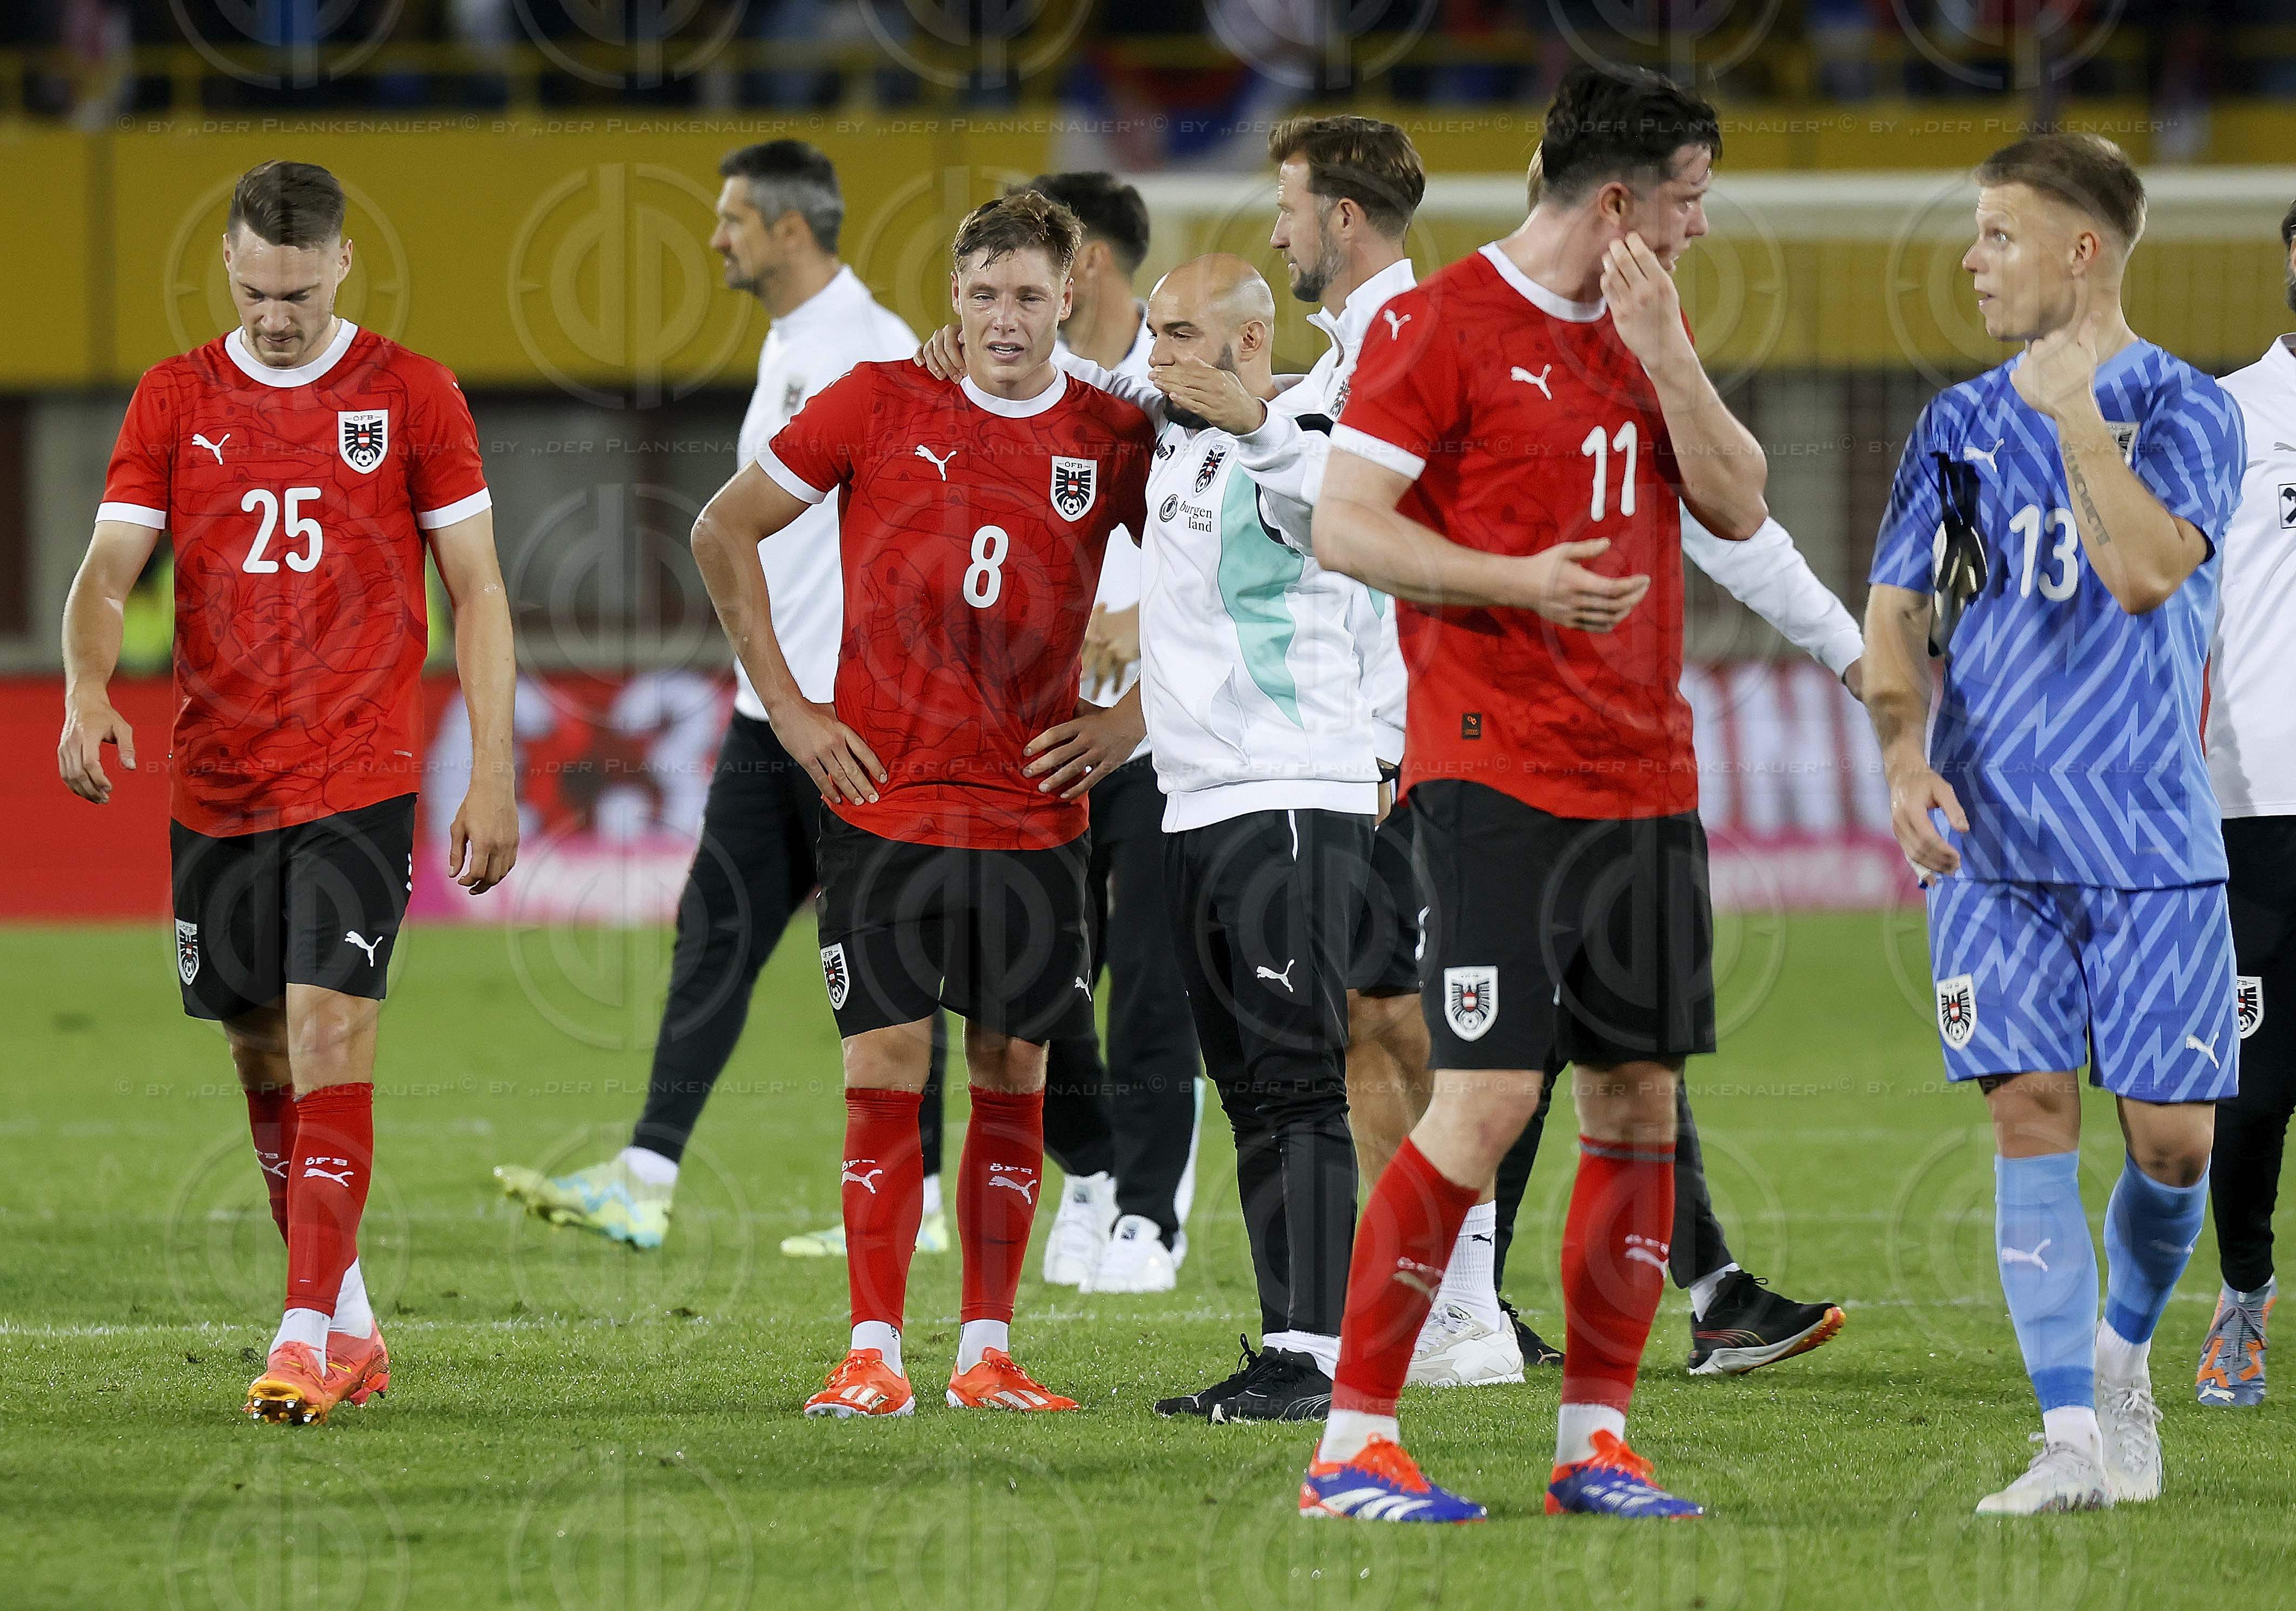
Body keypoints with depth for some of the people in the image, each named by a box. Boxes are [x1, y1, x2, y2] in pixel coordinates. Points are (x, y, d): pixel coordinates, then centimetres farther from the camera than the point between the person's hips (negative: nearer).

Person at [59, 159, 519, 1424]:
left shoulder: (411, 395, 0)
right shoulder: (174, 401, 6)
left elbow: (476, 590, 3)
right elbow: (108, 569, 0)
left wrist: (493, 776, -3)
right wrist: (86, 688, -22)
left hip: (358, 779, -4)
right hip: (214, 784, 4)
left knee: (329, 1034, -15)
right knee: (260, 1056, 9)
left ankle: (307, 1343, -18)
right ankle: (353, 1327, 22)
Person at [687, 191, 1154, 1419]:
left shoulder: (1114, 441, 2)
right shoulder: (878, 405, -1)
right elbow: (723, 532, 6)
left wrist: (1129, 721, 2)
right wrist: (787, 707, 1)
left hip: (1032, 811, 1)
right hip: (881, 800, -1)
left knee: (1014, 1073, 3)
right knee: (884, 1069, -4)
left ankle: (985, 1354, 11)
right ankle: (872, 1357, -1)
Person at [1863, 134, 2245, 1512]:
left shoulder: (2185, 409, -2)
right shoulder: (1961, 427, 11)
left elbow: (2144, 571, -18)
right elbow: (1900, 609, 8)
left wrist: (2075, 410, -18)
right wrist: (1905, 750, -9)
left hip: (2151, 843, -3)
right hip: (1996, 843, 3)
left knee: (2172, 1138, -2)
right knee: (2032, 1119, -7)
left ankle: (2123, 1350, 26)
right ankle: (2076, 1438, -7)